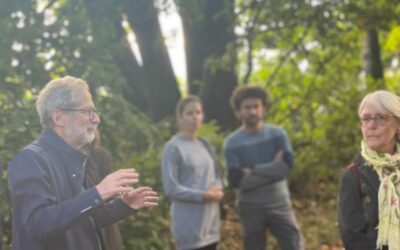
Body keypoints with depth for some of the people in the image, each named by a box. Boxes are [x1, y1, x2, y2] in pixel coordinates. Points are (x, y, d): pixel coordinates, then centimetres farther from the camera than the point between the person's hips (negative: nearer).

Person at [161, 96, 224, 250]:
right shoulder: (173, 148, -10)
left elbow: (217, 175, 17)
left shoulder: (206, 146, 13)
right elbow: (170, 188, -14)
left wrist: (217, 189, -6)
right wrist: (203, 195, -17)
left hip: (210, 222, 7)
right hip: (189, 225, -7)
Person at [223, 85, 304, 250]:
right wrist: (272, 170, -14)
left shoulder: (277, 134, 0)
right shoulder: (232, 143, -6)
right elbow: (236, 180, -16)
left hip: (279, 204, 1)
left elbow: (287, 165, -14)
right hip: (251, 208, -1)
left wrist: (254, 170, -15)